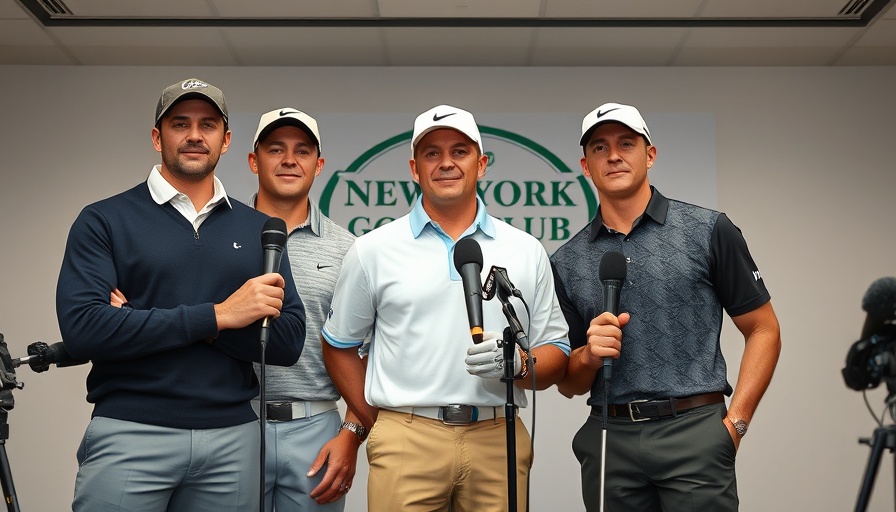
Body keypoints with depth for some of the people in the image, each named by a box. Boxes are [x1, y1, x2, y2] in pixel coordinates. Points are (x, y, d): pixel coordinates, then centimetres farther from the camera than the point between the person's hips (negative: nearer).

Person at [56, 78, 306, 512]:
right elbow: (81, 328, -13)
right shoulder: (104, 220, 1)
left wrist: (141, 322, -11)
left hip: (232, 438, 3)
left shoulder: (258, 228, 8)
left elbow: (288, 341, -1)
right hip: (130, 435, -2)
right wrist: (215, 316, -16)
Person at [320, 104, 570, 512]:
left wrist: (520, 364, -12)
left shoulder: (526, 251, 8)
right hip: (406, 443, -1)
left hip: (499, 441, 1)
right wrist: (379, 424, 7)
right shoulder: (374, 250, 5)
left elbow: (555, 357, 9)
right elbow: (339, 346, 12)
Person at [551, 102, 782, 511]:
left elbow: (763, 331, 2)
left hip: (695, 434, -3)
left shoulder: (709, 231, 0)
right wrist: (589, 355, -10)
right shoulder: (567, 261, 8)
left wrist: (734, 423, -6)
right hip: (608, 441, 3)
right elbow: (568, 384, 11)